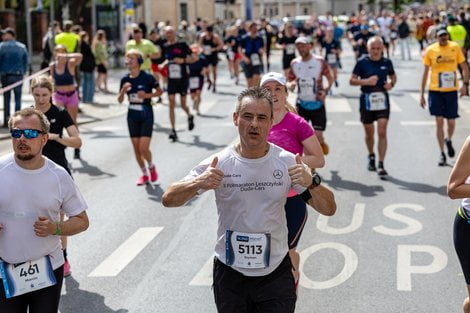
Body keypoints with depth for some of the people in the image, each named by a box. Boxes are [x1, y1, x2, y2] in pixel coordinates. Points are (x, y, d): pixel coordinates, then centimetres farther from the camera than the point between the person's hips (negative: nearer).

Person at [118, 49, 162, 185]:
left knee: (144, 148, -11)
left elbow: (159, 91, 0)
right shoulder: (125, 79, 1)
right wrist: (123, 90, -14)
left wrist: (147, 95, -16)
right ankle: (144, 174, 25)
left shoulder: (147, 77, -11)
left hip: (146, 116, -4)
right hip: (132, 116, 4)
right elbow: (120, 100, 4)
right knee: (136, 149, 7)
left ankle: (151, 166, 19)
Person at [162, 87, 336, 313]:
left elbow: (329, 209, -7)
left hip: (275, 274, 0)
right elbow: (168, 199, -7)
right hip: (230, 275, 0)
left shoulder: (287, 162, -8)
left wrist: (311, 183, -27)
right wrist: (197, 183, -27)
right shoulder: (218, 164, -9)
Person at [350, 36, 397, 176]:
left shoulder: (387, 62, 3)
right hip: (366, 100, 0)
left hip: (382, 100, 0)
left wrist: (391, 83, -3)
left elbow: (393, 76, 19)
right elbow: (352, 80, -3)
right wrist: (366, 81, -18)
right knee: (369, 133, 13)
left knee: (382, 132, -10)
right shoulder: (362, 62, -4)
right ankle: (371, 156, 40)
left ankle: (381, 164, -9)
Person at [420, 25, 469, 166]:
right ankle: (442, 153, 8)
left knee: (451, 121, 5)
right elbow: (425, 73, 3)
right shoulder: (430, 50, -3)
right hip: (435, 91, -1)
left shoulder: (455, 47, -2)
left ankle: (448, 140, 38)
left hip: (452, 90, 1)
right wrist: (422, 95, 2)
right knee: (439, 121, -2)